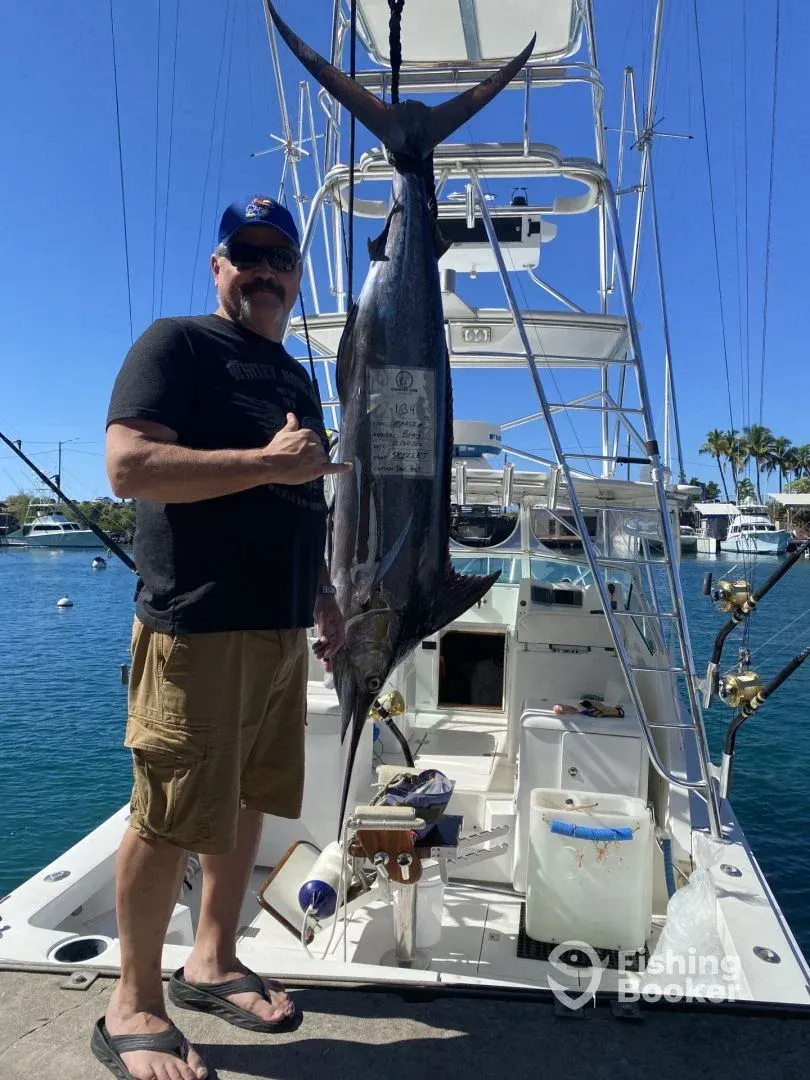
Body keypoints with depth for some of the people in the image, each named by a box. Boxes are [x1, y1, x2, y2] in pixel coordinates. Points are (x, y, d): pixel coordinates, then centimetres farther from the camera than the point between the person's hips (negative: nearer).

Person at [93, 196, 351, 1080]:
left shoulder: (295, 377, 21)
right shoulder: (176, 345, -3)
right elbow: (129, 467, -17)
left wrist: (324, 597, 19)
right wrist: (269, 462, -19)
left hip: (281, 627, 8)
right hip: (196, 626, -8)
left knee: (246, 802, 14)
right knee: (168, 818, 0)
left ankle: (211, 963, 32)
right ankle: (132, 1009, 18)